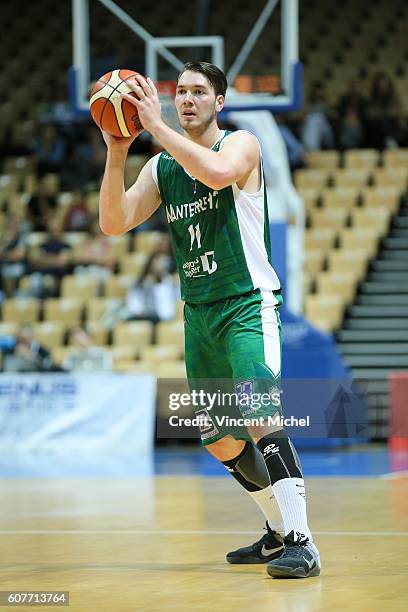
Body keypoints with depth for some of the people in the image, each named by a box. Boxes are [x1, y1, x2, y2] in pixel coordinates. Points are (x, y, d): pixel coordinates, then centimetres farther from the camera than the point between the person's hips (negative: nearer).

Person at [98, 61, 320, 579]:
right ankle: (279, 531, 29)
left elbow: (217, 172, -30)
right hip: (198, 315, 7)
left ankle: (302, 544, -26)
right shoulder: (160, 167, 11)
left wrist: (155, 125, -27)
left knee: (259, 417, -25)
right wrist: (116, 152, -11)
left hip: (247, 306, -7)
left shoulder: (241, 144, -6)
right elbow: (113, 223, 1)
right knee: (220, 442, 12)